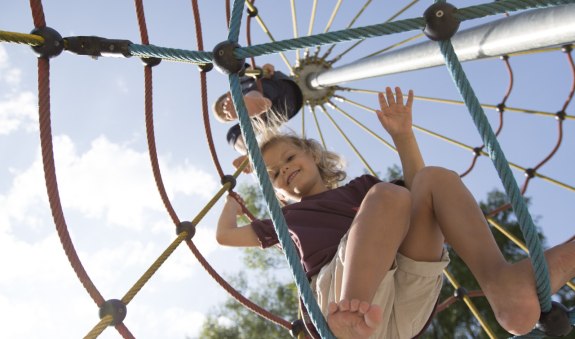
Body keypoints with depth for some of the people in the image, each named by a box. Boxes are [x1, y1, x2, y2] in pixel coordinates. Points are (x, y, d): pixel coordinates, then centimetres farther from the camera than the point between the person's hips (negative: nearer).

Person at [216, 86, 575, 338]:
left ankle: (500, 281, -43)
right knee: (388, 195, -29)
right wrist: (234, 199, 51)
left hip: (408, 298, 3)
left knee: (434, 178, -16)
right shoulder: (287, 218, 32)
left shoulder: (357, 187, 34)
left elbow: (419, 191, 23)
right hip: (340, 290, -3)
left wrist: (403, 136, 14)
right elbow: (225, 235, 36)